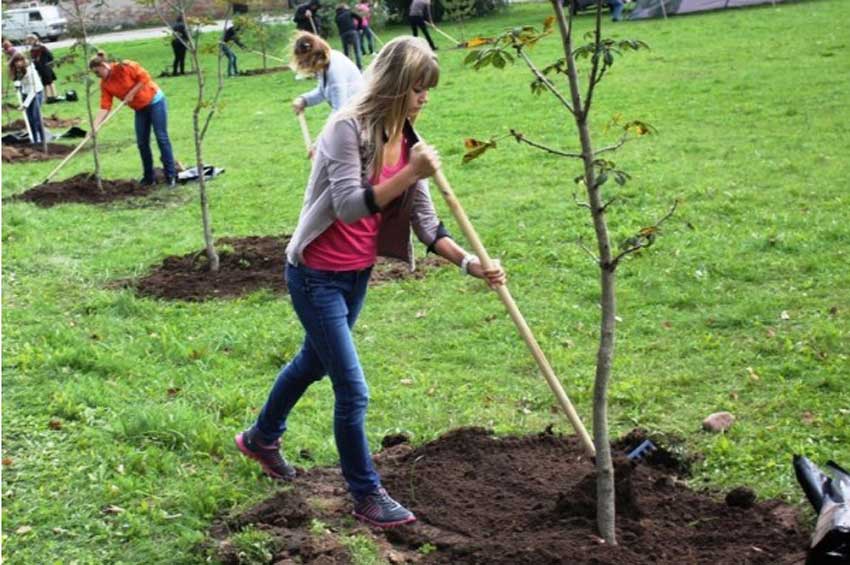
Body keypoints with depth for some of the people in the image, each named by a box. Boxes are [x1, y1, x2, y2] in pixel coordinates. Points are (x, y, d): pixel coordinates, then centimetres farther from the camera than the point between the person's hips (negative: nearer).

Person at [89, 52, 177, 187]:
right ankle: (149, 177, 13)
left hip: (155, 101, -7)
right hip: (140, 109, 7)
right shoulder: (105, 84, -2)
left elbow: (145, 77, -19)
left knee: (161, 137, -7)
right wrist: (95, 125, -18)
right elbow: (105, 107, -7)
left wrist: (132, 93, -20)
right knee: (142, 143, 3)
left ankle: (171, 176, -4)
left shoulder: (125, 67, -19)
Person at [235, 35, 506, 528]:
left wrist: (469, 262, -13)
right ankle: (367, 495, 12)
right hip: (317, 275, -8)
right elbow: (348, 206, -30)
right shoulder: (348, 128, -22)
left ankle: (261, 438, 51)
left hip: (358, 275, 8)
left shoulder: (407, 140, 0)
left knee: (313, 362, 26)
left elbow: (425, 222, 0)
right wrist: (410, 174, -38)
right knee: (353, 389, -5)